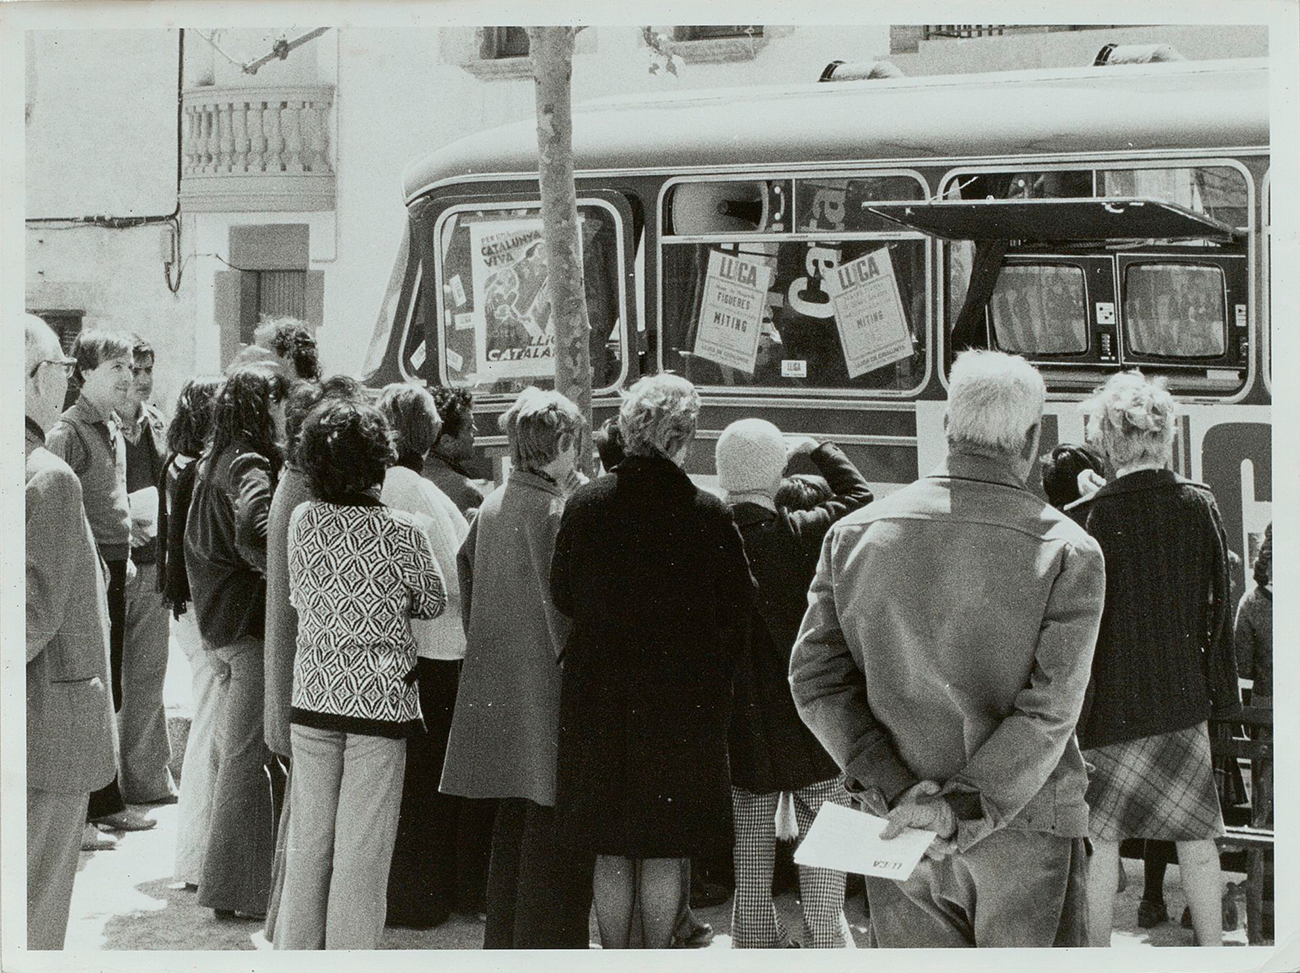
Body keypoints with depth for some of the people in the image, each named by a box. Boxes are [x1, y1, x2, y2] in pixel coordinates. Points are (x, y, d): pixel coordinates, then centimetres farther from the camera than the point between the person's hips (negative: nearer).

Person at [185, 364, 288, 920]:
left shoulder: (214, 462, 15)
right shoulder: (250, 466, -15)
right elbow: (257, 542, -31)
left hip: (221, 621, 10)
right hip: (251, 623, -10)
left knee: (226, 747, 18)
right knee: (246, 754, -5)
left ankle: (211, 866, 28)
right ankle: (236, 890, -1)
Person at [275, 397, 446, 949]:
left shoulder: (302, 521, -3)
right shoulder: (401, 532, -12)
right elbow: (433, 602, 3)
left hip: (312, 696, 4)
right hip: (380, 700, -4)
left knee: (307, 838, 13)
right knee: (362, 846, 4)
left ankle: (296, 949, 22)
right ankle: (350, 951, 8)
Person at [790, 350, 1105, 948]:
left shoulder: (854, 534, 2)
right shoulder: (1068, 551, -8)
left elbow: (815, 678, -3)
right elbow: (1051, 709, -16)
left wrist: (894, 790, -8)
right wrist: (961, 811, -18)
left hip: (897, 827, 3)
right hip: (1026, 833, -3)